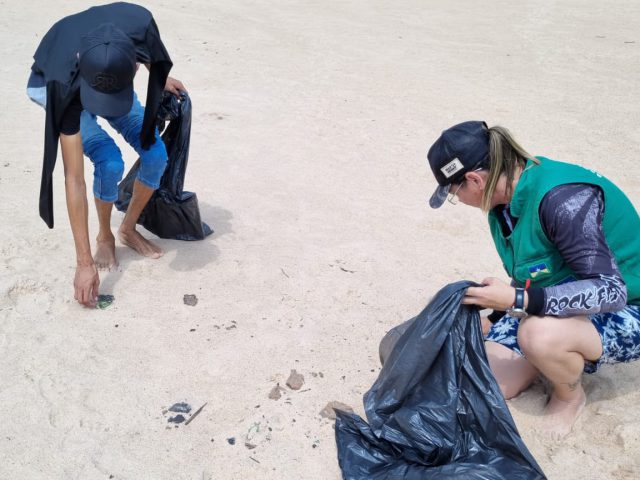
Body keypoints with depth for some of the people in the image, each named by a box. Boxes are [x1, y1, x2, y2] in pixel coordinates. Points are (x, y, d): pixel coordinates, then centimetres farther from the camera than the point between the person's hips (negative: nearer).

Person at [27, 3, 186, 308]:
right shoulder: (64, 85, -43)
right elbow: (74, 179, -40)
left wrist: (161, 79, 10)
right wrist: (84, 264, -38)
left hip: (111, 76, 4)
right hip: (51, 84, -4)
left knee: (156, 155, -11)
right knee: (110, 162, -26)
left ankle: (128, 229, 13)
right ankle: (105, 237, 3)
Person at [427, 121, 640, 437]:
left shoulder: (562, 198, -32)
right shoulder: (504, 198, -5)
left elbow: (611, 291, -34)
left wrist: (517, 300, -39)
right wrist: (492, 320, 13)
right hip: (550, 305, 7)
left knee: (540, 333, -39)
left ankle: (570, 397, -5)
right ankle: (562, 357, 17)